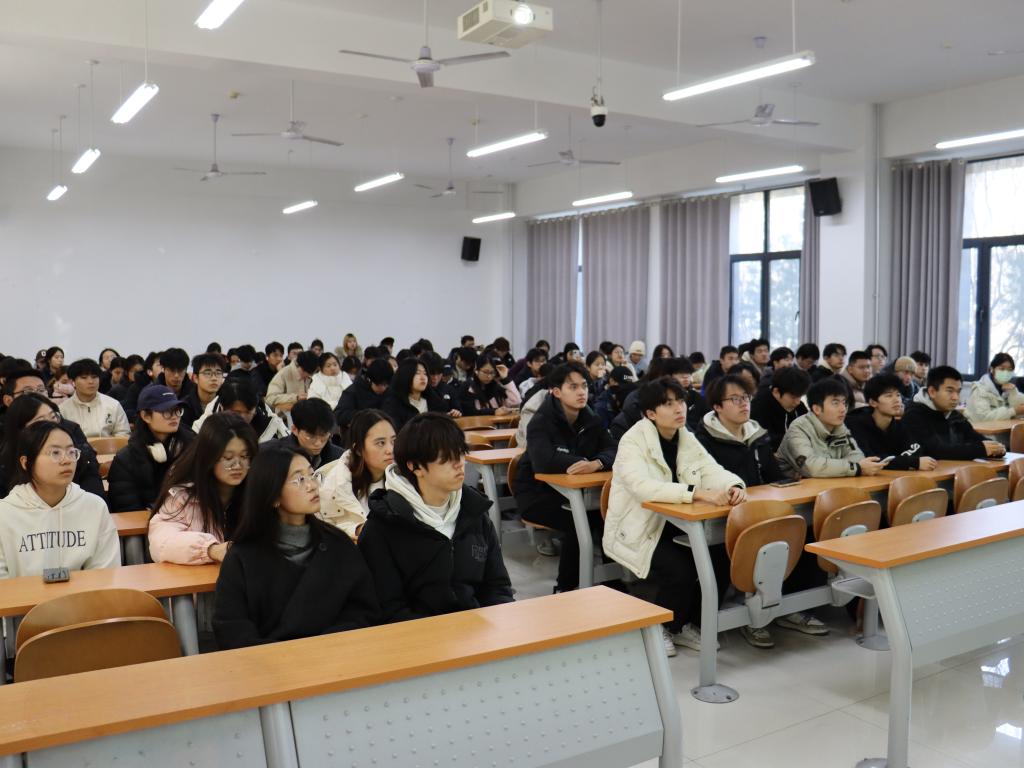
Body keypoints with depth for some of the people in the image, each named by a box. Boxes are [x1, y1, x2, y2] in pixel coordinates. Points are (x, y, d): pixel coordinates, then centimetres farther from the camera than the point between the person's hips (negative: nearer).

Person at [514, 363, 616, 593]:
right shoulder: (541, 422, -15)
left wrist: (596, 464, -30)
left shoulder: (591, 420, 4)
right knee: (577, 523, -29)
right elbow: (543, 461, -32)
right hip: (537, 494, -6)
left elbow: (613, 451, -8)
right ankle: (565, 588, -11)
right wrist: (583, 462, -24)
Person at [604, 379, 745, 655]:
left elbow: (713, 471, -4)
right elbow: (644, 487, -34)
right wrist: (700, 493, -42)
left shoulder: (687, 439, 4)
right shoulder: (633, 442, -18)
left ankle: (687, 625, 9)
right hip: (637, 533, -7)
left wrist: (735, 486, -28)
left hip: (675, 527, 7)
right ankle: (658, 628, 1)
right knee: (681, 570, -28)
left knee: (722, 558, -13)